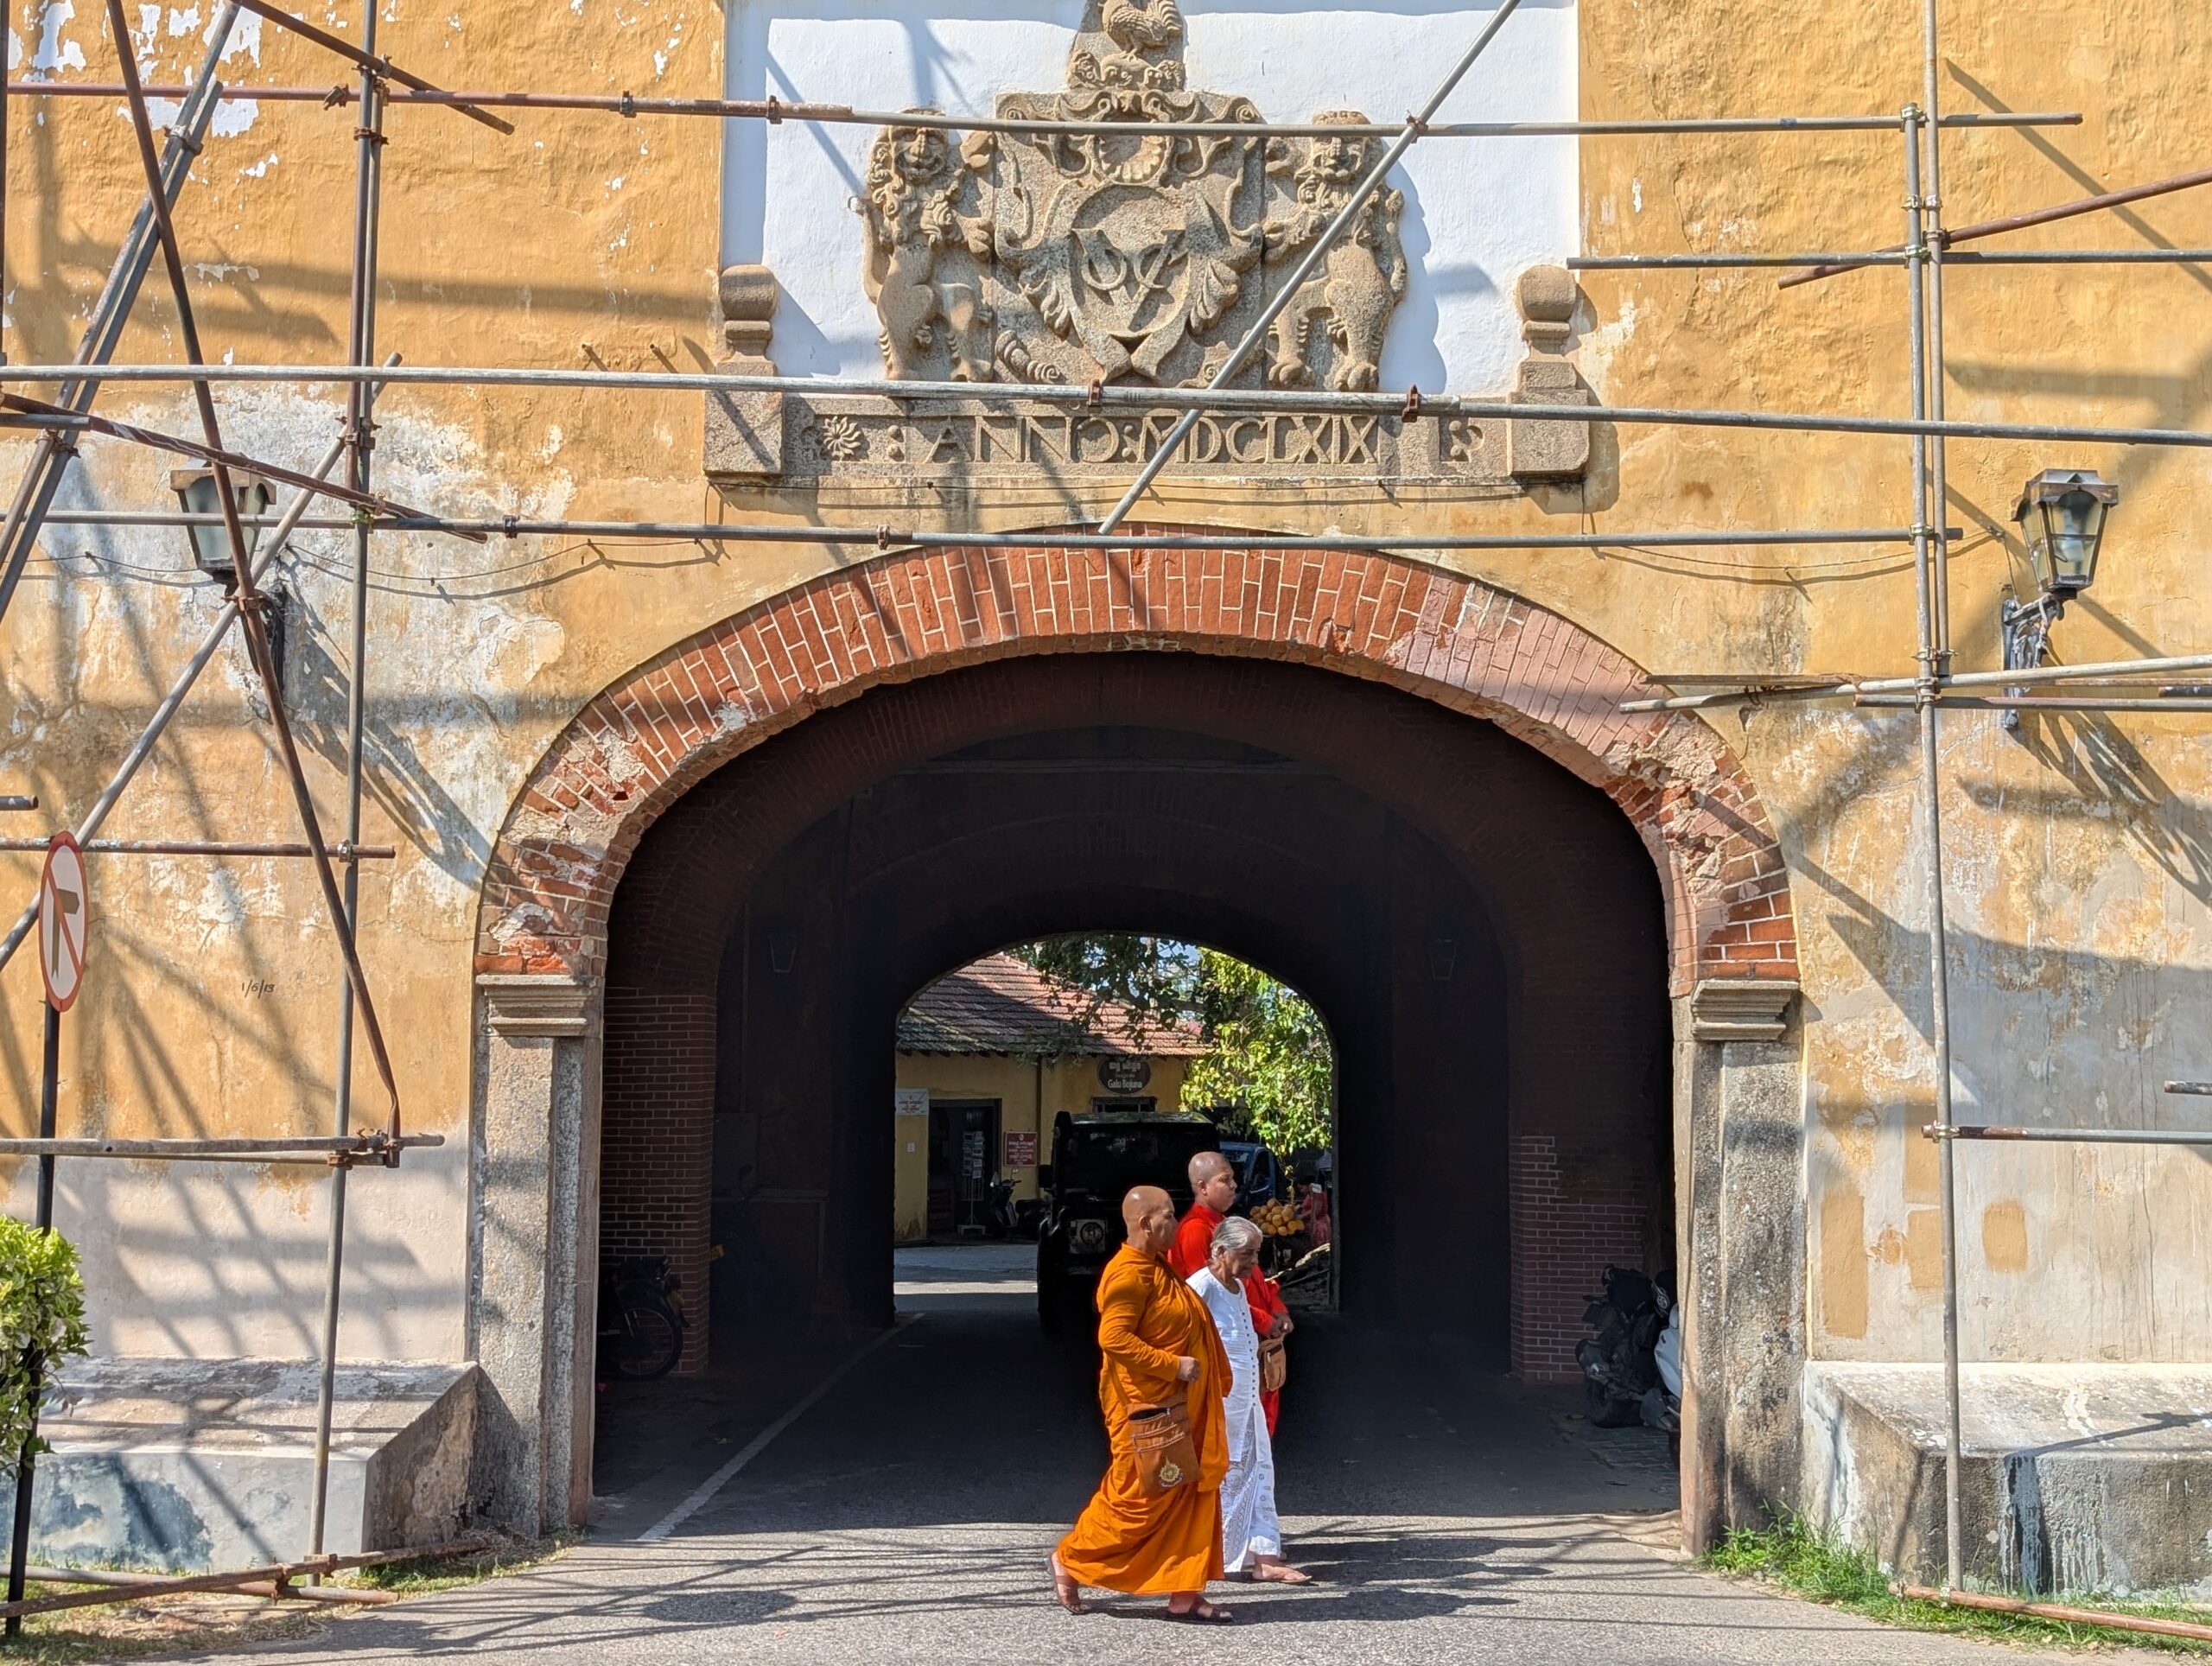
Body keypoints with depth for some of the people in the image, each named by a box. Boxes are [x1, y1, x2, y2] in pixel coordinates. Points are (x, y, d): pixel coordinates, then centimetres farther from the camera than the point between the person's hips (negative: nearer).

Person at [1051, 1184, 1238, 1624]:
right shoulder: (1130, 1273, -18)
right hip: (1146, 1406, -10)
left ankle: (1184, 1594, 9)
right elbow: (1113, 1337, -26)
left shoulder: (1157, 1269, 14)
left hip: (1179, 1404, 10)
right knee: (1137, 1495, -2)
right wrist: (1173, 1366, -24)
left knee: (1194, 1495, 7)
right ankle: (1070, 1560, 17)